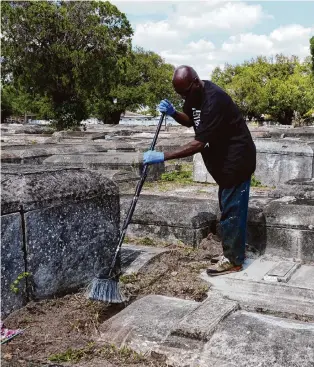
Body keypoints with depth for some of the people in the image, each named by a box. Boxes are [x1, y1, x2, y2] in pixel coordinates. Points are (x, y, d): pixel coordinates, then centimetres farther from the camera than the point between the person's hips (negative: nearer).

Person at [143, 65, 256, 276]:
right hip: (224, 159, 10)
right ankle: (233, 251, 29)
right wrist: (173, 113, -4)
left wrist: (164, 156, -34)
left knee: (232, 209, -2)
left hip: (237, 159, -10)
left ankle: (234, 260, 9)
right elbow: (190, 120, 17)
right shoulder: (194, 93, 0)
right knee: (229, 208, 16)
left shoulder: (213, 100, -29)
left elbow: (199, 144, -33)